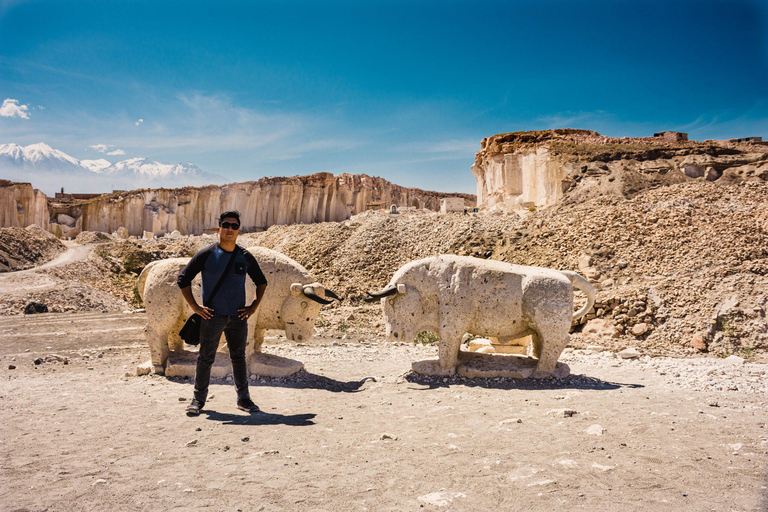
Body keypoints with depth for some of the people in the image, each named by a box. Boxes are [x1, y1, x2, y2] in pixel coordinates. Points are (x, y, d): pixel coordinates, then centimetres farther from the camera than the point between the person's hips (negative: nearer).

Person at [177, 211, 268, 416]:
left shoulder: (245, 257, 5)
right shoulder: (206, 255, -4)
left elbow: (261, 281, 18)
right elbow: (183, 279, 1)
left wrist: (254, 306, 8)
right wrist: (195, 306, -5)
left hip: (238, 317, 3)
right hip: (212, 316, -2)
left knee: (239, 357, 10)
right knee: (205, 358, 4)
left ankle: (244, 399, 20)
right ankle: (198, 399, 18)